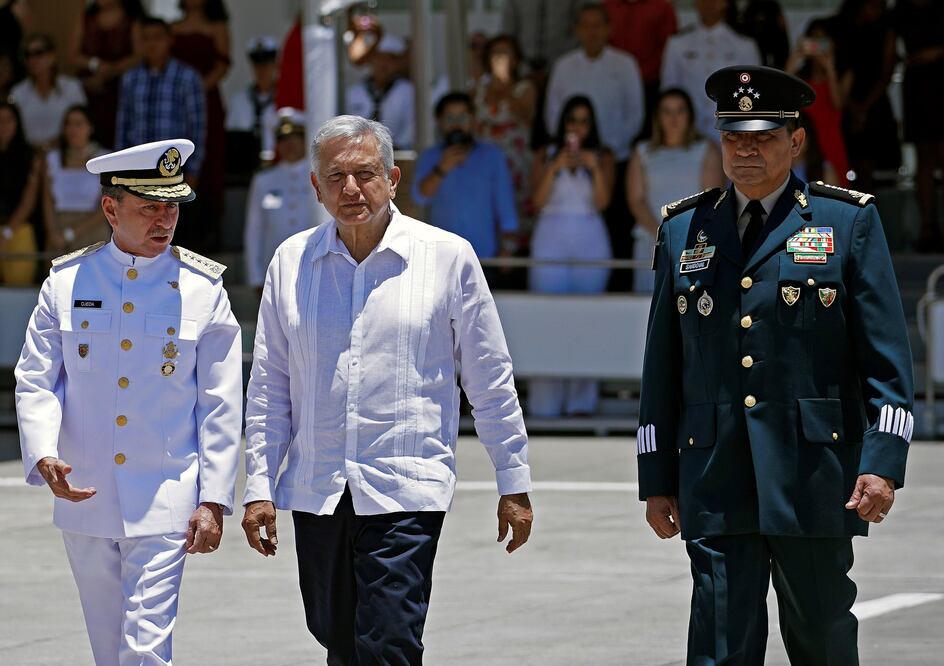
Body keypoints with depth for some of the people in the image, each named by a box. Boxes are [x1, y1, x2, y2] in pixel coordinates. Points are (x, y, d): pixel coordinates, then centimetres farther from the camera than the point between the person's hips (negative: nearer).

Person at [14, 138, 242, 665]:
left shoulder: (204, 290, -2)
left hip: (165, 502, -2)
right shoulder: (67, 283, 1)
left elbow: (221, 406, 0)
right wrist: (44, 456, -16)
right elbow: (36, 382, 2)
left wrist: (214, 501, -4)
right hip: (85, 498, 2)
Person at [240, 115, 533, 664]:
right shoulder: (292, 261, 7)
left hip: (405, 491, -4)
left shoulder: (448, 257, -2)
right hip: (316, 491, 4)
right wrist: (260, 487, 7)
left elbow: (491, 382, 4)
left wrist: (514, 483, 6)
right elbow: (270, 386, 11)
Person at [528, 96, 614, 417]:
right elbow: (538, 200, 0)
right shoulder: (546, 156, 11)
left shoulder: (603, 158, 10)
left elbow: (602, 202, -1)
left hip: (590, 242, 0)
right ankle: (546, 401, -7)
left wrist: (596, 168, -15)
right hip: (551, 239, 0)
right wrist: (554, 168, -13)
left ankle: (581, 400, -3)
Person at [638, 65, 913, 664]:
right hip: (716, 487, 2)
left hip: (814, 477, -2)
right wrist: (656, 478, 10)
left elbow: (886, 356, -1)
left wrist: (883, 461, -11)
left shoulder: (849, 221, 4)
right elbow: (662, 367, 14)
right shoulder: (684, 230, 13)